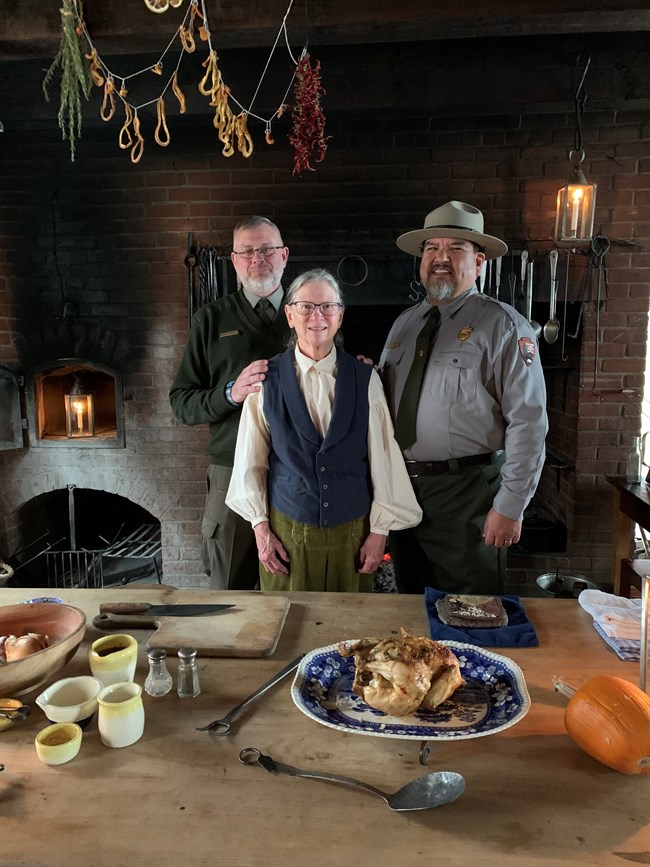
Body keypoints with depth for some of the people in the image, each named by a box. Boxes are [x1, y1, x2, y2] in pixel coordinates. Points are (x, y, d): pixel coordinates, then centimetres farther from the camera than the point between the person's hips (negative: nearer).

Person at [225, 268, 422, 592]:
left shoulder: (365, 378, -3)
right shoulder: (267, 379, -3)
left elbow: (383, 457, -1)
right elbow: (250, 459, 2)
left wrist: (380, 530, -1)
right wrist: (260, 526, 1)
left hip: (352, 531, 1)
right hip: (287, 531, 0)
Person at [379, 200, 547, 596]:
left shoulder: (502, 326, -8)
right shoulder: (404, 324, 13)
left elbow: (528, 423, -14)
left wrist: (510, 506, -16)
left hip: (467, 492, -6)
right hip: (402, 487, 6)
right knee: (411, 607, 19)